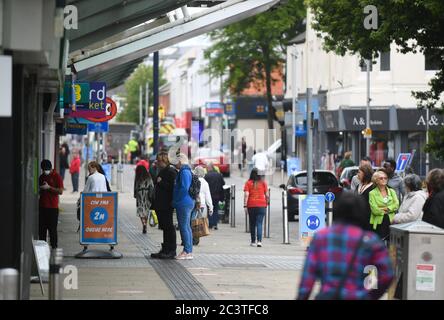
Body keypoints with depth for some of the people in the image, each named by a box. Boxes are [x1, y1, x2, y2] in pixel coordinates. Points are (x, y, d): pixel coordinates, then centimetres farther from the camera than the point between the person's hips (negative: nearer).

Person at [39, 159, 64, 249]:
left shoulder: (57, 177, -3)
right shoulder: (41, 177, 15)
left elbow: (60, 191, -11)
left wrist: (49, 187, -17)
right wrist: (40, 189, 6)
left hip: (52, 207, -6)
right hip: (42, 206, 6)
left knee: (52, 228, -5)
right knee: (41, 228, 4)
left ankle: (54, 246, -1)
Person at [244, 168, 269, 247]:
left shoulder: (248, 183, -1)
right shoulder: (263, 183, 3)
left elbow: (246, 195, -8)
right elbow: (267, 195, 2)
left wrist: (245, 206, -8)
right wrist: (266, 203, 16)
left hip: (251, 206, 0)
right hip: (261, 205, 0)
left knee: (252, 224, 11)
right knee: (259, 223, -5)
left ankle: (253, 241, 18)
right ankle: (259, 241, -20)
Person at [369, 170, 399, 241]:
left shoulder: (392, 191, 15)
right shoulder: (372, 193, 3)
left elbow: (396, 205, 0)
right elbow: (374, 210, -8)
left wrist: (387, 209, -12)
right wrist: (387, 211, -2)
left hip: (391, 221, 3)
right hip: (378, 223, -3)